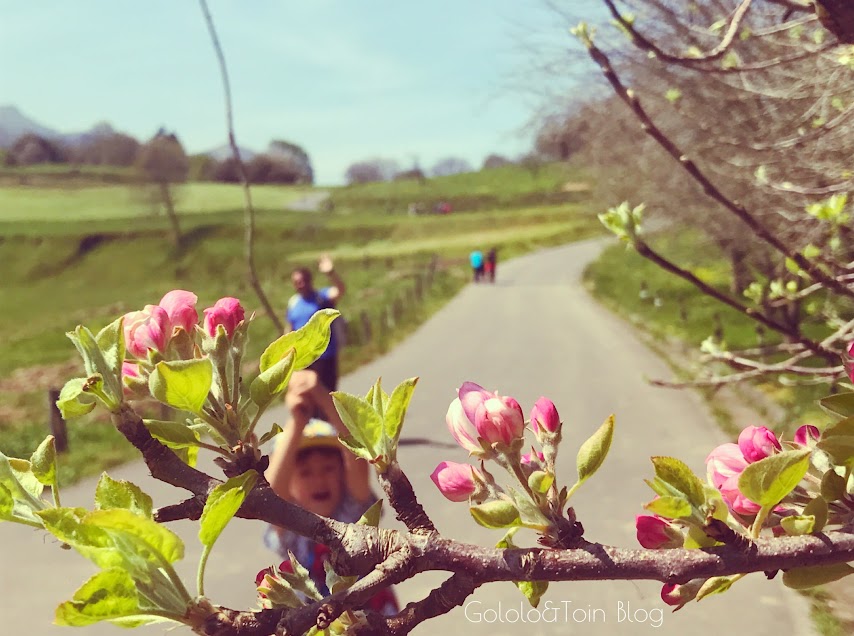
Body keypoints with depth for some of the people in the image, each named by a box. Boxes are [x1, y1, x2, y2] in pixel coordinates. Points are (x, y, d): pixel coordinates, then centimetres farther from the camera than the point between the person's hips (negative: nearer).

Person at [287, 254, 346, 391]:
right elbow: (290, 328, 13)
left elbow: (340, 291, -30)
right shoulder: (293, 302, 5)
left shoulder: (322, 296, -10)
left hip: (325, 355, -5)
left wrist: (331, 273, -48)